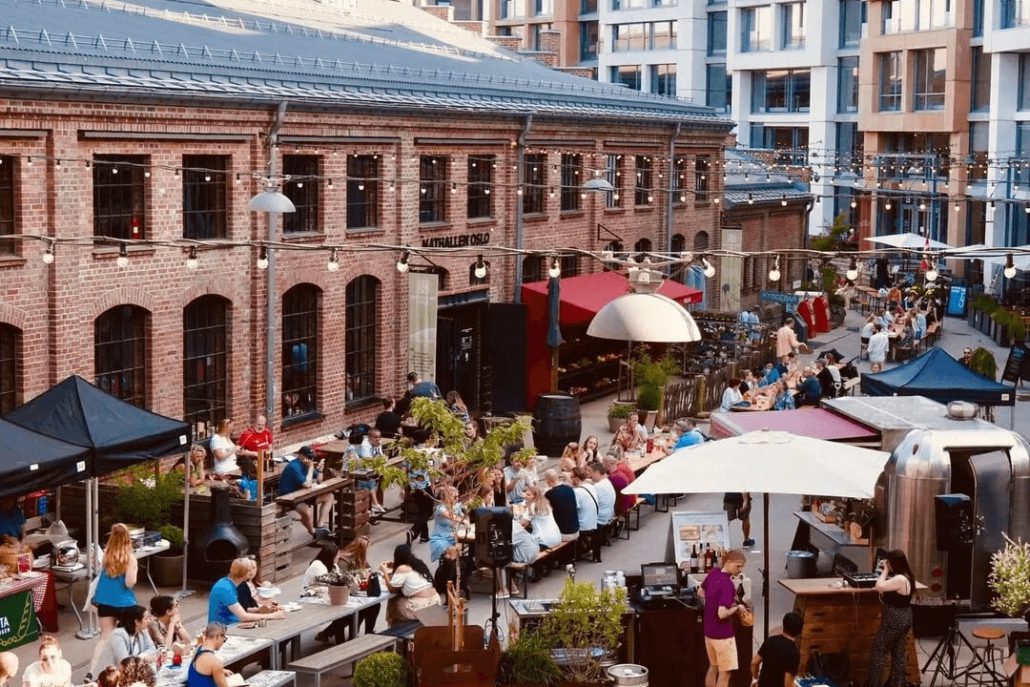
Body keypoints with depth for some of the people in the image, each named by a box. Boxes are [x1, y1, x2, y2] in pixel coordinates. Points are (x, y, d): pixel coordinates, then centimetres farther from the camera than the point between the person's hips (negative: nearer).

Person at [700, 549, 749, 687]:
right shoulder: (728, 584, -24)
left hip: (709, 631, 9)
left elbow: (702, 593, 18)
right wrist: (737, 608, -13)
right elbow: (722, 614, -31)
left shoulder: (713, 573, 1)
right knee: (725, 673, 0)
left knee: (713, 667, 20)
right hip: (723, 634, -9)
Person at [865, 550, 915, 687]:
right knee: (899, 653, 15)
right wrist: (886, 571, 8)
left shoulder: (899, 579, -26)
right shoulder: (906, 576, 7)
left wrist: (885, 571, -18)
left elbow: (879, 587, -27)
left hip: (894, 620, -10)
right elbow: (888, 587, 15)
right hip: (904, 619, 10)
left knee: (878, 652, 2)